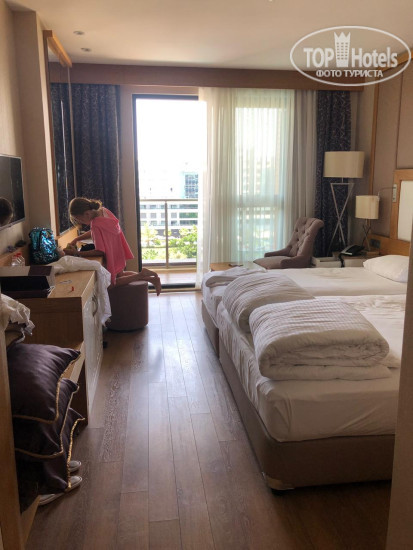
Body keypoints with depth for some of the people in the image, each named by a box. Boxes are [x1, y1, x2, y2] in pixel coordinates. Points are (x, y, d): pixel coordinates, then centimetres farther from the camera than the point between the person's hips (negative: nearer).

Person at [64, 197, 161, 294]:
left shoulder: (96, 224, -35)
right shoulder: (102, 210, -9)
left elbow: (100, 251, -30)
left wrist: (77, 253, -28)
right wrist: (76, 239, -2)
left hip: (112, 256, -9)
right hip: (118, 251, 9)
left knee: (112, 282, 13)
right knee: (119, 274, 29)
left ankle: (141, 275, 2)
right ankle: (151, 278, 20)